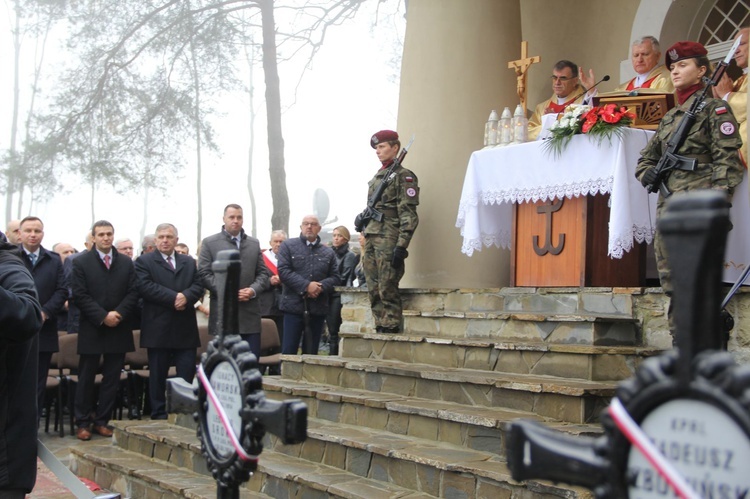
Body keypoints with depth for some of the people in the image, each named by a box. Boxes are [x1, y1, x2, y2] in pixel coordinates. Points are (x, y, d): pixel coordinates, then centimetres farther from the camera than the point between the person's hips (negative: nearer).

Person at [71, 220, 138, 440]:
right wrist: (103, 316, -14)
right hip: (91, 329, -2)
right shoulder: (81, 262, 1)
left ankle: (101, 421, 15)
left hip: (119, 329, 3)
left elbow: (133, 293, 4)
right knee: (86, 378, 4)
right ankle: (83, 423, 12)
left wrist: (118, 313, -12)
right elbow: (80, 295, -6)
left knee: (112, 378, 6)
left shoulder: (126, 263, 9)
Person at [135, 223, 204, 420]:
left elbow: (198, 286, 6)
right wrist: (174, 298, -17)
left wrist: (186, 296, -16)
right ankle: (159, 415, 13)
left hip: (185, 328, 3)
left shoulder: (189, 262, 16)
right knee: (158, 375, 4)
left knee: (187, 374, 2)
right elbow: (145, 287, -12)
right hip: (158, 328, -3)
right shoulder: (144, 261, 3)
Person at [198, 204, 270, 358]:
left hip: (250, 312, 3)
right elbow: (204, 273, -3)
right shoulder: (209, 243, 5)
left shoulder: (254, 243, 16)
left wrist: (253, 290, -7)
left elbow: (263, 273, 13)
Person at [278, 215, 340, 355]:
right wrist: (306, 286, -15)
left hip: (318, 308, 3)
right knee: (288, 351, -4)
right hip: (294, 306, -3)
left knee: (311, 352, 8)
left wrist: (321, 287, -13)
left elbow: (335, 277, 8)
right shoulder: (288, 245, 5)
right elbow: (283, 271, -7)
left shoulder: (328, 252, 14)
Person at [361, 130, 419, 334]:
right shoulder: (377, 177, 21)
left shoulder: (403, 176, -4)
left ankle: (391, 330, -4)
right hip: (371, 239, 8)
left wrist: (401, 246, -19)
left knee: (387, 289, -9)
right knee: (374, 290, 7)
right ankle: (380, 329, 12)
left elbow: (409, 214, -11)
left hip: (389, 240, -8)